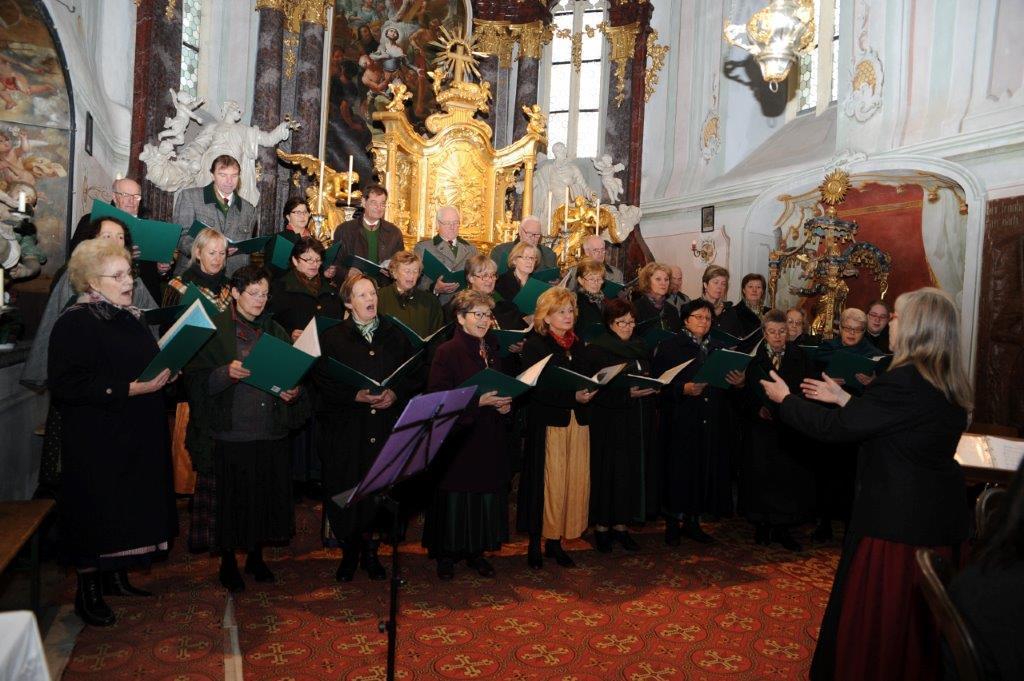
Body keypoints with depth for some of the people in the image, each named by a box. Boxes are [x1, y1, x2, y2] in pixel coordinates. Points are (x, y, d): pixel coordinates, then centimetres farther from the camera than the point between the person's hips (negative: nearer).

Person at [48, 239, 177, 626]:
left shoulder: (128, 317, 12)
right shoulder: (75, 323, -14)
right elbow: (66, 384, -22)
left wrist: (163, 375, 2)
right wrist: (131, 389, -26)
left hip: (136, 437, 8)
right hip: (97, 441, -8)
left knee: (129, 508, 15)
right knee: (96, 513, 3)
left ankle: (117, 578, 31)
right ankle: (88, 592, 20)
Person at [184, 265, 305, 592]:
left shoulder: (276, 331, 11)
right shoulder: (215, 330, -3)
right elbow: (197, 379, -8)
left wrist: (293, 392, -6)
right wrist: (227, 373, -26)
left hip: (271, 431, 4)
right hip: (231, 431, -4)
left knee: (267, 496, 11)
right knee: (232, 499, 5)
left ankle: (256, 556, 30)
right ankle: (228, 563, 24)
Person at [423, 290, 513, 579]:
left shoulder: (492, 350, 11)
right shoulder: (447, 352, -10)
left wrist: (505, 403, -1)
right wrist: (478, 401, -22)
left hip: (489, 439, 6)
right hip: (457, 438, -6)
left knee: (486, 493, 9)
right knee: (455, 494, 2)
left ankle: (476, 551, 25)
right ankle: (446, 554, 19)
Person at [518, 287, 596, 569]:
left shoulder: (577, 344, 15)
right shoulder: (535, 344, -4)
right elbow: (536, 389, -13)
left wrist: (588, 392, -7)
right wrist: (573, 397, -21)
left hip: (578, 421, 6)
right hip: (548, 422, -6)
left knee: (575, 481, 3)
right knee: (549, 482, -3)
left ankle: (555, 541, 17)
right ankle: (536, 543, 13)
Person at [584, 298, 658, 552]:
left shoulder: (640, 346, 12)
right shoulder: (597, 349, -7)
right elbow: (596, 389, -14)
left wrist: (651, 386, -4)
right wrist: (628, 393, -22)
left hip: (637, 421, 6)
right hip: (609, 422, -5)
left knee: (632, 472, 8)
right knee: (608, 472, 0)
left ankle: (621, 524, 19)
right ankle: (602, 525, 13)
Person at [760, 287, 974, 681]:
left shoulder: (905, 382, -24)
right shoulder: (947, 383, 5)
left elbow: (834, 427, -20)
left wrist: (784, 398, -6)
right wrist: (843, 398, 20)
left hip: (895, 521, -9)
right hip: (939, 519, 9)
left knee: (872, 617, 8)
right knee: (919, 618, 24)